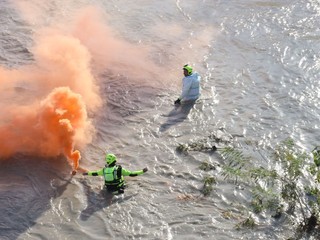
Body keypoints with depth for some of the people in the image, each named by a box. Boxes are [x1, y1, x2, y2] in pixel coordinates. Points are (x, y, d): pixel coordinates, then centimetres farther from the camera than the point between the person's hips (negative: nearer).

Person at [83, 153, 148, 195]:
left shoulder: (104, 170, -10)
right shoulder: (119, 169, -20)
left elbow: (95, 173, 7)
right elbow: (131, 174, -17)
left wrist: (87, 173, 27)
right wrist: (142, 171, -7)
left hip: (108, 189, 4)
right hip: (118, 188, -4)